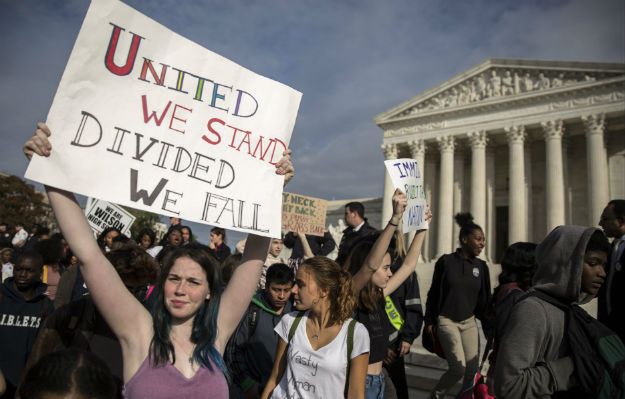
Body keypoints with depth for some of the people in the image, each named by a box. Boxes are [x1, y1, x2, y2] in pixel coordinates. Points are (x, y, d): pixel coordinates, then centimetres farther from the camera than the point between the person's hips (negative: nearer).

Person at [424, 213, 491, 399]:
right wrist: (429, 321, -3)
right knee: (459, 368, -11)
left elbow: (485, 300, 7)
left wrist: (490, 329, 6)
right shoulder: (446, 261, -9)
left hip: (469, 322, 4)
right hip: (446, 321, -4)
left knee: (473, 370, 1)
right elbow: (433, 293, -3)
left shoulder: (481, 266, 2)